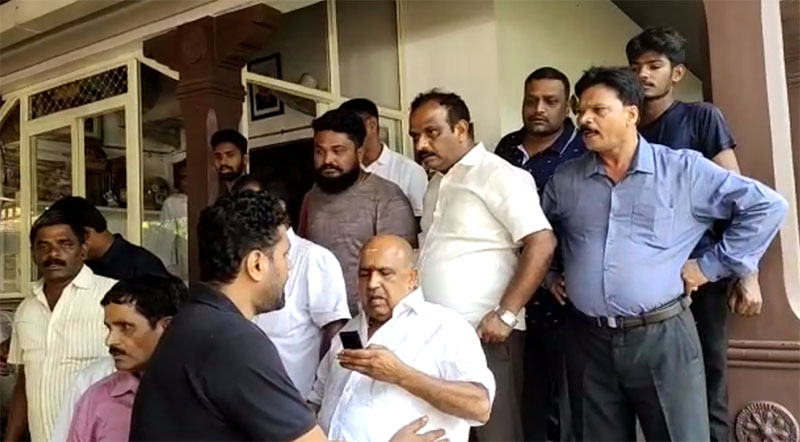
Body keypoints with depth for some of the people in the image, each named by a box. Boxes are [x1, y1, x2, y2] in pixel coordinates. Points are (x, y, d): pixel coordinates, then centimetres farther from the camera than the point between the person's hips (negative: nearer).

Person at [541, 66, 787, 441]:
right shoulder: (564, 180, 8)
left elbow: (767, 206, -1)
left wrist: (712, 266, -3)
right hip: (587, 340, 3)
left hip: (662, 336, -3)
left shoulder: (683, 169, -1)